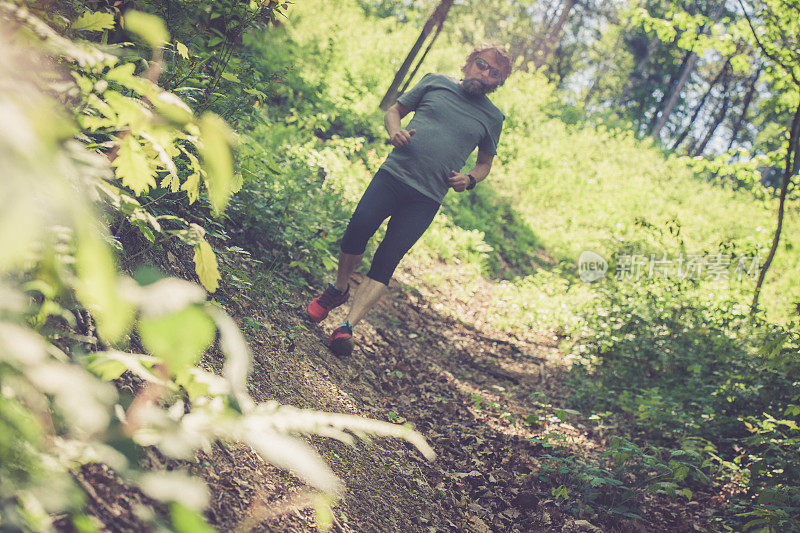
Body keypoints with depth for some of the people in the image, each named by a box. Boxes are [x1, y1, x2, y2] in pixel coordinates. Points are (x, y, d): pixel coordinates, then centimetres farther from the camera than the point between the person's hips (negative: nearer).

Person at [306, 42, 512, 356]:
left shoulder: (492, 118, 13)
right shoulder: (435, 83, 12)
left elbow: (486, 163, 24)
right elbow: (394, 110, 21)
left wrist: (469, 180, 2)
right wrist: (395, 131, -2)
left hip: (426, 199, 0)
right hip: (393, 174, 0)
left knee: (387, 260, -9)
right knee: (358, 229, -18)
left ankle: (348, 327, -9)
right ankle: (339, 289, 10)